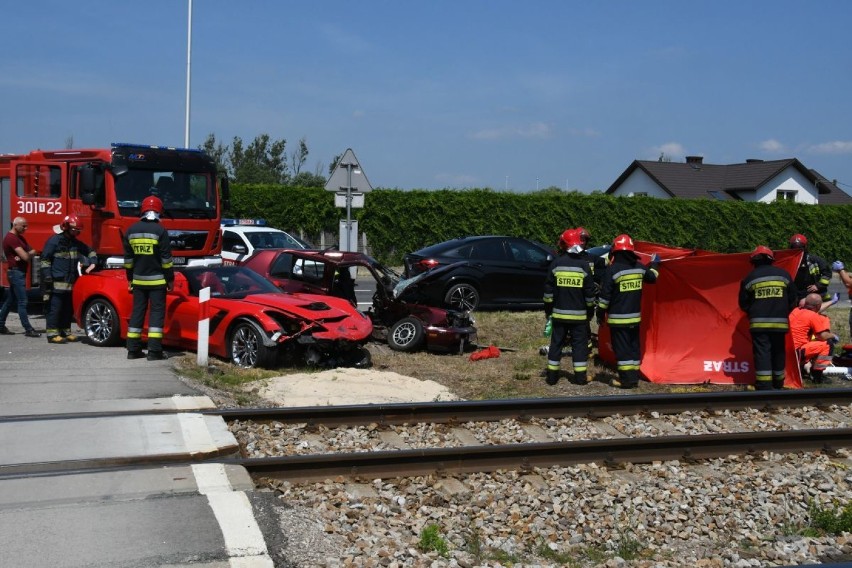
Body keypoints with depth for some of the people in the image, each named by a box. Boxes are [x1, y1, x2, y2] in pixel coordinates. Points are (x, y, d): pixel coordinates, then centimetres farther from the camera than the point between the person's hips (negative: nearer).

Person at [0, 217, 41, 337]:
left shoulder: (19, 237, 16)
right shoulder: (11, 238, -16)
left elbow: (32, 252, 10)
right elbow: (26, 257, -23)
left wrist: (27, 254, -11)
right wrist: (30, 254, -1)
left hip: (19, 272, 10)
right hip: (16, 272, -10)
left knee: (10, 301, 14)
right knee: (22, 302, -10)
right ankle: (28, 330, -10)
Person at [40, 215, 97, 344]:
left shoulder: (76, 243, 17)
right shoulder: (54, 241, -4)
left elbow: (90, 252, 27)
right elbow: (45, 259, -6)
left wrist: (93, 263, 9)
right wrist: (47, 276, -13)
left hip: (70, 283, 7)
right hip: (57, 283, -7)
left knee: (68, 309, 10)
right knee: (55, 308, -8)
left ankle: (65, 332, 19)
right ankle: (52, 334, -6)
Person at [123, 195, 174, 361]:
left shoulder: (131, 230, 6)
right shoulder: (160, 231, -10)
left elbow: (128, 258, 11)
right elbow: (166, 258, -10)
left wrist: (130, 278, 19)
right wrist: (170, 278, -2)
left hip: (138, 279, 5)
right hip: (157, 279, -5)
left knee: (137, 312, 10)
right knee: (157, 312, -2)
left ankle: (133, 350, 11)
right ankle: (154, 350, -7)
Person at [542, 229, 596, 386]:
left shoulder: (556, 263, -3)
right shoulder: (584, 265, -6)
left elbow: (548, 289, 0)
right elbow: (590, 291, -1)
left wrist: (548, 308, 10)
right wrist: (590, 308, 11)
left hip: (559, 313, 1)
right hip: (579, 314, -1)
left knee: (556, 343, 8)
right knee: (579, 343, 5)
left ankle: (552, 375, 9)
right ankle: (580, 376, 4)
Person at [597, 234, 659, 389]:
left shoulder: (612, 270, -15)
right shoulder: (640, 267, 1)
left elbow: (605, 295, -12)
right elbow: (652, 278, 23)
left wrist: (600, 313, -1)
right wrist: (654, 264, 42)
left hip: (618, 318, -6)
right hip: (635, 317, 6)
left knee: (621, 348, -2)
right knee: (633, 347, 14)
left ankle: (626, 379, -2)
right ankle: (634, 377, 18)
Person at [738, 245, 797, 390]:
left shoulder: (750, 278, -1)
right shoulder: (783, 274, 5)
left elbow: (743, 303, 5)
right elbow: (792, 299, 9)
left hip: (759, 323, -2)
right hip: (779, 322, 2)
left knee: (762, 351, -3)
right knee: (778, 351, 16)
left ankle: (764, 385, -11)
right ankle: (778, 383, 25)